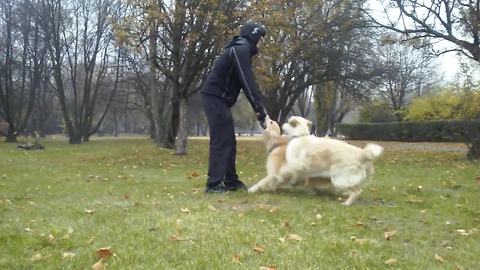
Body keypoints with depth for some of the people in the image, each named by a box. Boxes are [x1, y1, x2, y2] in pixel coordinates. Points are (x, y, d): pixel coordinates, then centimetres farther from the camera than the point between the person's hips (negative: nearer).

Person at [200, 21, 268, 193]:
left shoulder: (241, 50, 20)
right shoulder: (241, 50, -13)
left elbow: (247, 82, 19)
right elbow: (248, 83, -20)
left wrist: (260, 109, 14)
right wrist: (260, 111, -19)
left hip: (218, 99, 10)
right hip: (215, 98, -10)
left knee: (229, 141, 11)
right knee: (221, 141, -11)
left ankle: (231, 181, 18)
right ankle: (214, 184, -9)